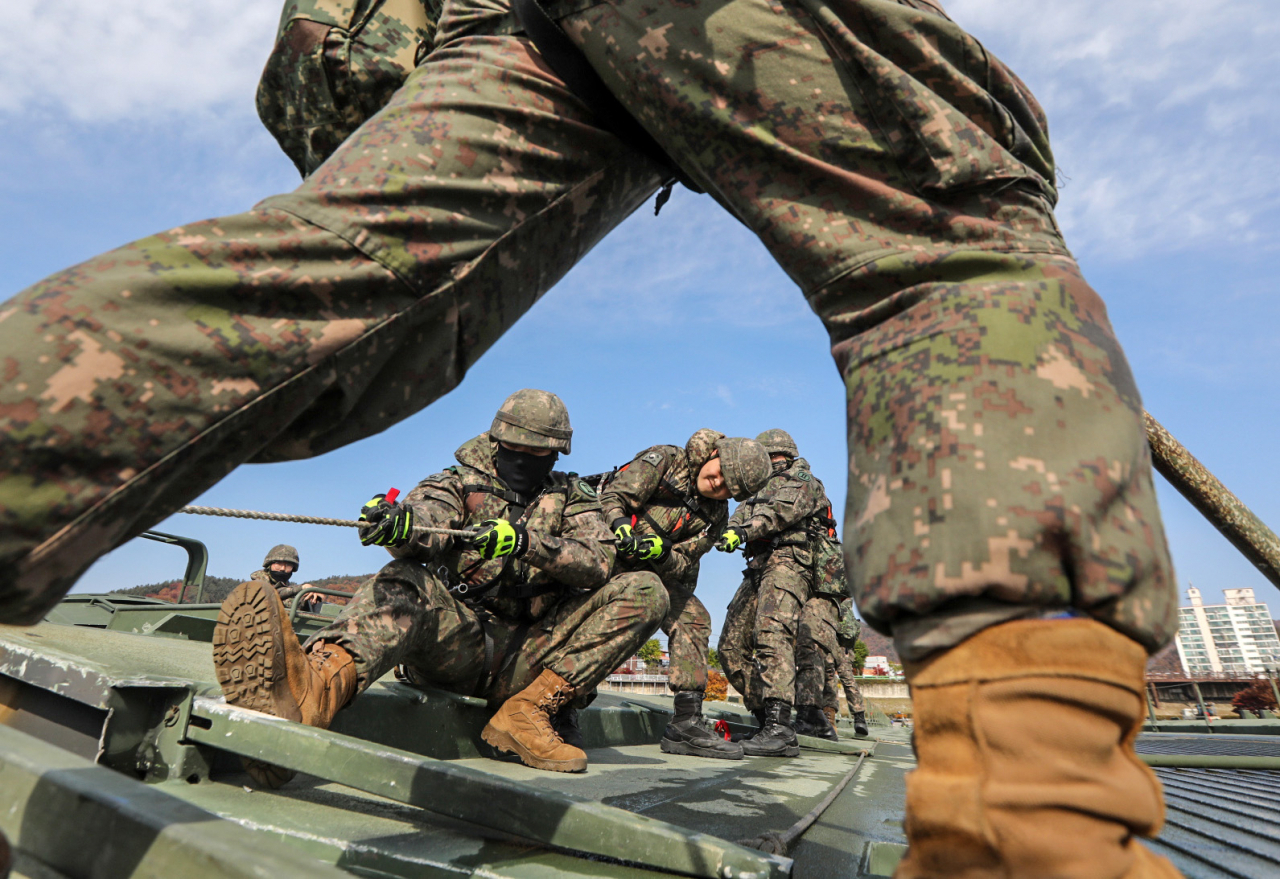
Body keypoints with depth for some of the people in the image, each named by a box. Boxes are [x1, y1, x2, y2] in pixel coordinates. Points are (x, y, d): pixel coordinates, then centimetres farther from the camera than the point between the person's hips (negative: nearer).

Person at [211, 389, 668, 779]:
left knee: (645, 590, -15)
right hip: (457, 637, -1)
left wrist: (525, 541, -25)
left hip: (528, 657, 1)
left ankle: (528, 711, -23)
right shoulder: (461, 483, 10)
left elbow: (597, 563, -8)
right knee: (405, 581, -30)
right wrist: (399, 522, -39)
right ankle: (319, 686, -61)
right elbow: (426, 515, -14)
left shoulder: (572, 498, 13)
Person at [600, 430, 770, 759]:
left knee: (693, 619, -9)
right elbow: (612, 497, -15)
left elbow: (682, 563, -8)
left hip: (656, 571, 5)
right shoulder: (663, 460, -10)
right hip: (610, 554, -5)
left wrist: (663, 552, -30)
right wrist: (621, 527, -35)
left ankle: (686, 723, -6)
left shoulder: (716, 515, 2)